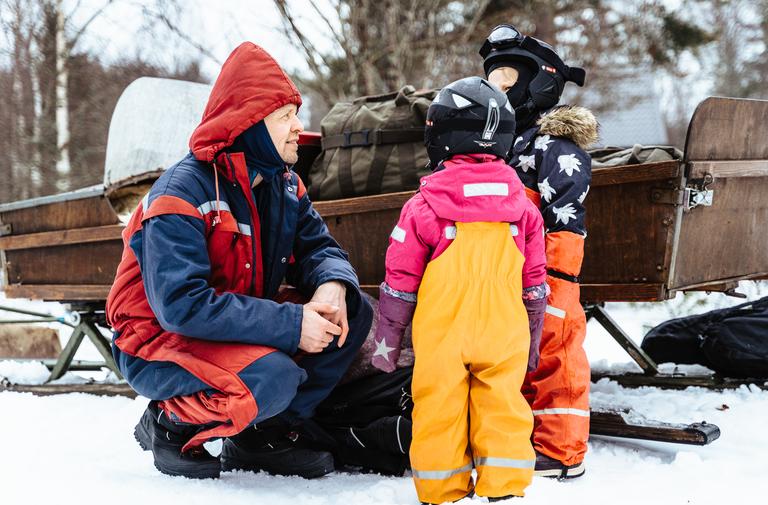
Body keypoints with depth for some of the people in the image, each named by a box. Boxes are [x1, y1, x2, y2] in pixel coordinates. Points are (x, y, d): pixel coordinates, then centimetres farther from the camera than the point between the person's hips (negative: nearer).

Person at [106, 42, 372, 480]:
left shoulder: (285, 184, 1)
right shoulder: (183, 193, -24)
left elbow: (318, 247, 4)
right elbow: (181, 305, -33)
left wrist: (332, 285, -23)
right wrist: (290, 323, -34)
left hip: (241, 326, 8)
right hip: (159, 343, -8)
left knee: (353, 312, -6)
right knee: (272, 377, -34)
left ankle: (268, 434, 1)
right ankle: (171, 424, -5)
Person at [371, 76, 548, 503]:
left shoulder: (424, 207, -7)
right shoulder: (523, 206, 4)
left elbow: (400, 281, -3)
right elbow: (535, 283, 9)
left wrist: (387, 339, 7)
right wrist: (532, 339, 19)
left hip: (441, 336, -2)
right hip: (504, 335, 3)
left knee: (440, 407, 7)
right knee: (503, 405, 9)